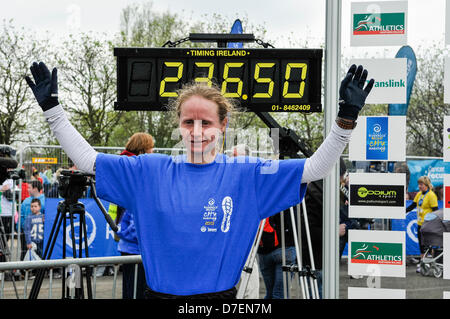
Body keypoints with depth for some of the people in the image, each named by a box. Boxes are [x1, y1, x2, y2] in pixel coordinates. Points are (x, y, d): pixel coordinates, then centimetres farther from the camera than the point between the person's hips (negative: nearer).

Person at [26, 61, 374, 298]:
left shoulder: (246, 175, -4)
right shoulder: (151, 171, 0)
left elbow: (315, 167, -7)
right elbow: (86, 158, 2)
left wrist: (345, 120, -18)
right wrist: (52, 108, -3)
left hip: (221, 296, -1)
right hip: (159, 293, 1)